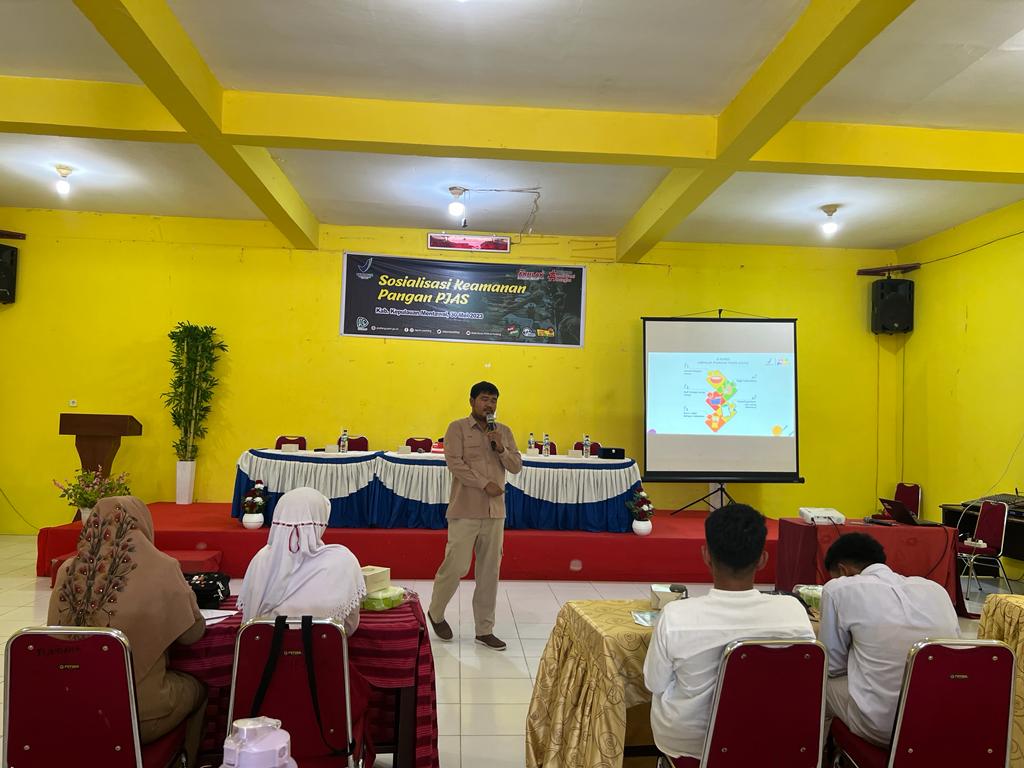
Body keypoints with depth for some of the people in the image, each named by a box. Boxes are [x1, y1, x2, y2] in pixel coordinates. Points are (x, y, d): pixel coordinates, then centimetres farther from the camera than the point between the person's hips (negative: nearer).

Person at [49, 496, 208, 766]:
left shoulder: (67, 572, -7)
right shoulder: (161, 570, -18)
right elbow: (192, 633, -5)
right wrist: (183, 593, 12)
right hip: (141, 715, -4)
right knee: (197, 688, 27)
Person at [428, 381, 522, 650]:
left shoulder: (504, 432, 11)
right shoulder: (458, 428, -2)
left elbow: (517, 466, 8)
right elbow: (454, 463, -13)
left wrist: (501, 448, -10)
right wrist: (485, 484, -16)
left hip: (495, 512, 5)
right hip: (465, 511, -5)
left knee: (490, 571, 7)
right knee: (456, 566, -3)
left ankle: (484, 630, 17)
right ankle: (435, 613, 23)